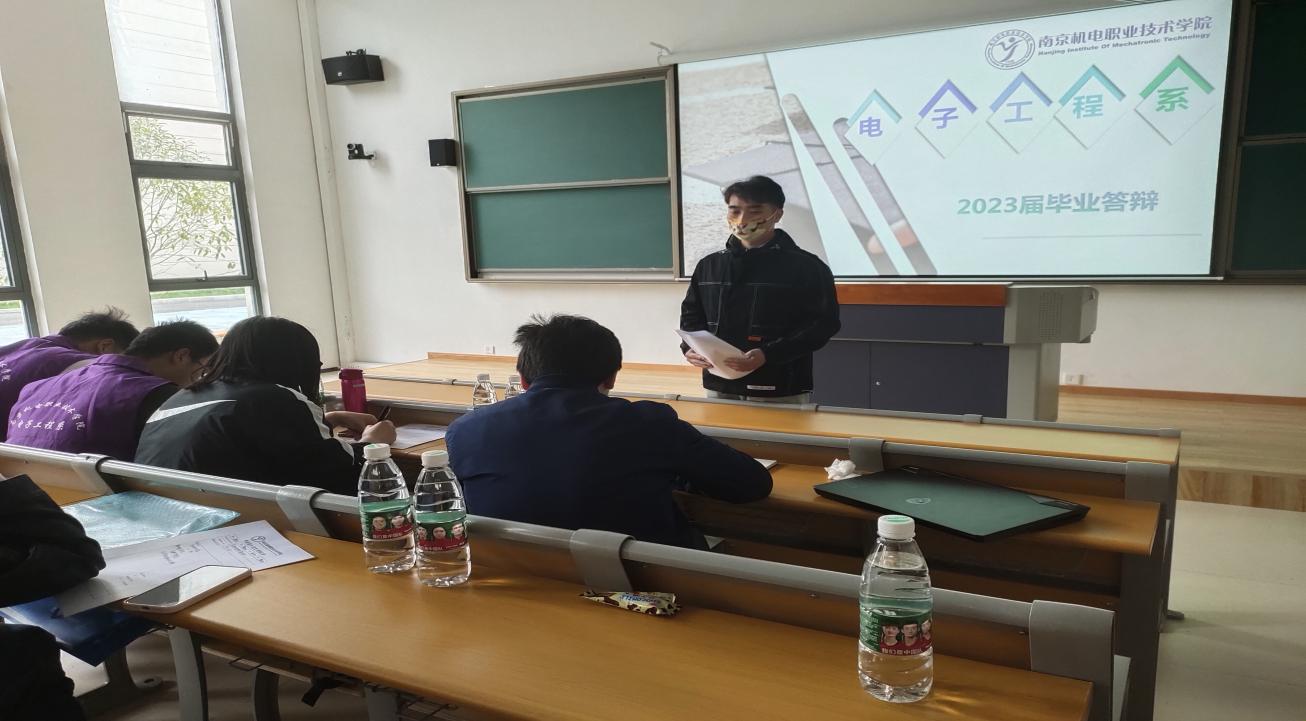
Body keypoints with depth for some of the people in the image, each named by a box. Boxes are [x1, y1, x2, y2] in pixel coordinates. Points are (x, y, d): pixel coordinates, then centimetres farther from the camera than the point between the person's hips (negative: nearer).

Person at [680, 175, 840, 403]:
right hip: (720, 387, 4)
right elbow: (691, 315, 19)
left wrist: (768, 355, -22)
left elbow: (823, 323, -9)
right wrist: (689, 348, -3)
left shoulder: (806, 267, -3)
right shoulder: (709, 265, 12)